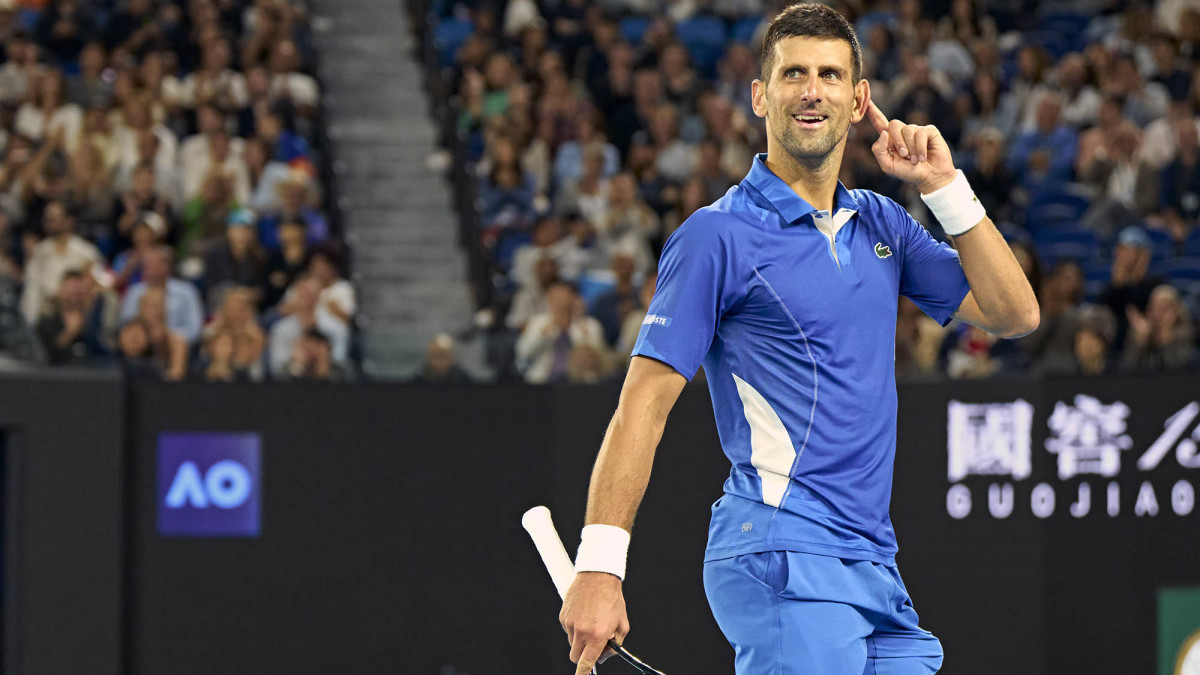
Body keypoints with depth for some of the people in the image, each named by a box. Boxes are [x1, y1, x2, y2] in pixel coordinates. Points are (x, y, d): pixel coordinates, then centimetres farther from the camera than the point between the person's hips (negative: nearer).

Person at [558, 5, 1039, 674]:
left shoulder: (882, 224, 16)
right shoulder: (719, 235, -4)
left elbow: (1013, 313, 14)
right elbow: (645, 401, -7)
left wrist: (945, 187, 5)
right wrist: (600, 568, -15)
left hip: (873, 564, 7)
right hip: (782, 560, -7)